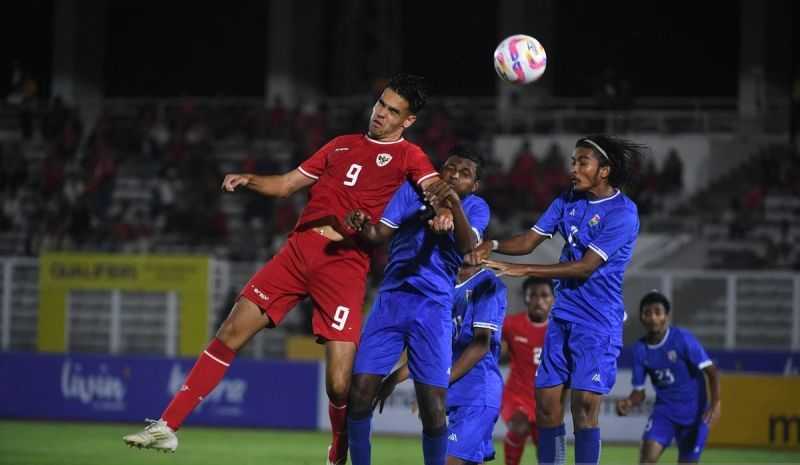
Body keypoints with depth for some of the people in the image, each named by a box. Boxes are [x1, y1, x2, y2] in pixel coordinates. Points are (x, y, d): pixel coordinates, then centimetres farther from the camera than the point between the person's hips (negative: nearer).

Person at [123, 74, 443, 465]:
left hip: (344, 267, -5)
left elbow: (435, 186, -14)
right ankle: (167, 426, 1)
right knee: (230, 334, -3)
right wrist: (248, 181, 6)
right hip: (297, 252, 5)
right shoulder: (342, 146, 22)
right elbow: (286, 184, 26)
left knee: (339, 385, -13)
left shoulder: (407, 156, 6)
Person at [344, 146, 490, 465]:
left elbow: (469, 247, -15)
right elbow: (381, 232, 0)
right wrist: (363, 226, -23)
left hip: (433, 309, -2)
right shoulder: (413, 191, 10)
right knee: (360, 392, -8)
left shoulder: (475, 207, 5)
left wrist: (454, 205, -32)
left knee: (433, 407, -11)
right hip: (392, 298, 2)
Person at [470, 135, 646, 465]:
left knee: (584, 405, -14)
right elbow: (530, 240, 6)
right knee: (546, 403, 3)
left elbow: (585, 267, -20)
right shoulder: (568, 202, 8)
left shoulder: (622, 214, -14)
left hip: (598, 322, -7)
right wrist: (493, 247, -14)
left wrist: (522, 270, -22)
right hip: (563, 315, 7)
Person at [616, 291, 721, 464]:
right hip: (664, 409, 3)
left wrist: (716, 403, -29)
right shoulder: (640, 349, -4)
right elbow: (639, 391, 1)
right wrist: (629, 403, -22)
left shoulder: (682, 338, -16)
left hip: (693, 411, -2)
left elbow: (711, 371, -16)